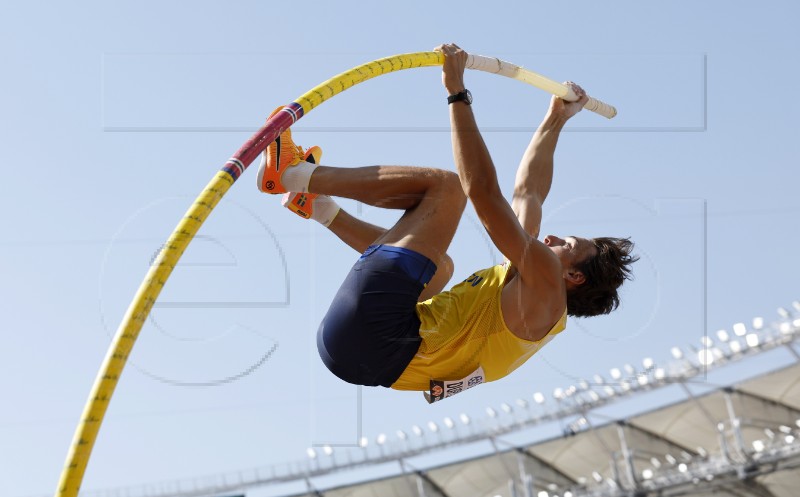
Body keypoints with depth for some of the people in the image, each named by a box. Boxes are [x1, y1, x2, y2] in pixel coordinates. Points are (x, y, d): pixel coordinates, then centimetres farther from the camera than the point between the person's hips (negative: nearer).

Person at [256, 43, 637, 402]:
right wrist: (555, 122, 39)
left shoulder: (545, 285, -4)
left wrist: (458, 93, -9)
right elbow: (526, 193, 33)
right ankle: (318, 205, 34)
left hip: (375, 336, -10)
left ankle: (295, 174, 3)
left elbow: (484, 192, -12)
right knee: (439, 263, 38)